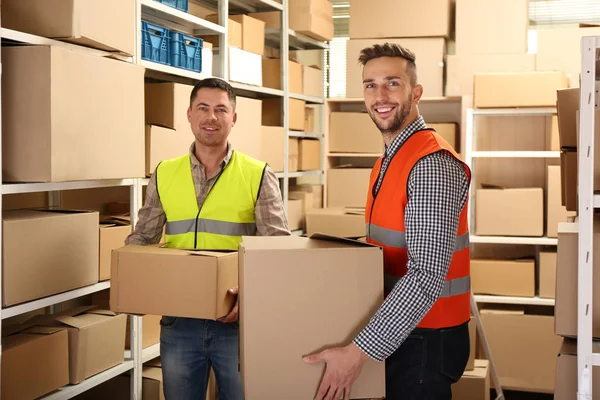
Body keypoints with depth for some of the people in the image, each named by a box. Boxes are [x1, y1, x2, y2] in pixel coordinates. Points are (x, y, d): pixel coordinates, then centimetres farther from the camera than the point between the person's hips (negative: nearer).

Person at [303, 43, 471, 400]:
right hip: (396, 332, 9)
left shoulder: (433, 164, -20)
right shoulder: (389, 160, 12)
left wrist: (358, 352, -29)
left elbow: (428, 276, -27)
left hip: (425, 340, -9)